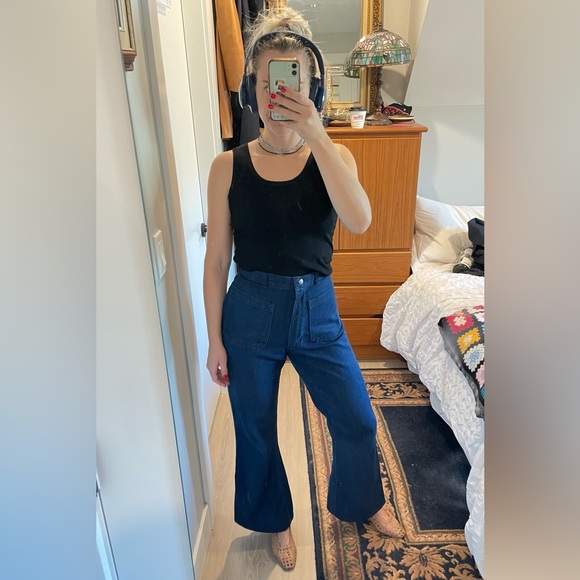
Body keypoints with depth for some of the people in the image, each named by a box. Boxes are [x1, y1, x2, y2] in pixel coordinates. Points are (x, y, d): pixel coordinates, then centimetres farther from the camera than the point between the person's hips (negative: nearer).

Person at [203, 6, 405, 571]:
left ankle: (362, 501, 49)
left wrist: (314, 133, -29)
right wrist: (215, 340, -2)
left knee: (358, 421, 14)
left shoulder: (333, 156, -2)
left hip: (318, 309, 2)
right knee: (256, 432, 16)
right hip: (250, 312, -1)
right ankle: (275, 519, 48)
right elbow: (216, 259, -2)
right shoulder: (229, 165, -5)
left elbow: (359, 220, -23)